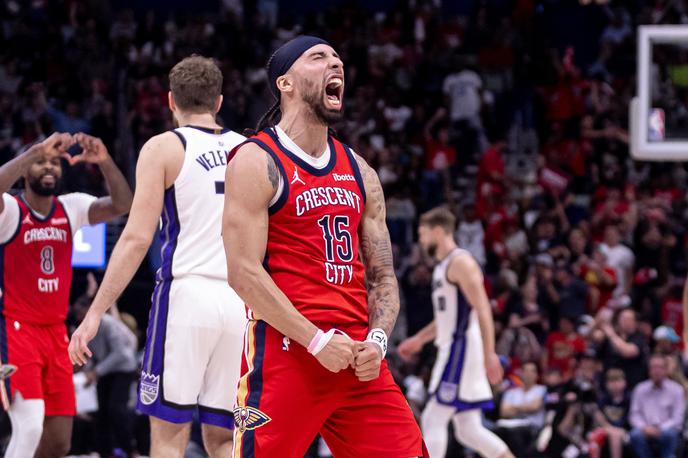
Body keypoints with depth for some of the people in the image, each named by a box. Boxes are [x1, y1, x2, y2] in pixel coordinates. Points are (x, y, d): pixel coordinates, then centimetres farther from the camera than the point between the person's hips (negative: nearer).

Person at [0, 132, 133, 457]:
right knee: (30, 427, -22)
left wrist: (105, 162, -21)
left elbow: (122, 205, -6)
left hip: (55, 333, 6)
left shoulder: (70, 208, 7)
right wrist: (36, 151, -38)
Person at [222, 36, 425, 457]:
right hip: (284, 349, -6)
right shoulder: (258, 162, -4)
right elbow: (244, 273, -12)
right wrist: (317, 341, -17)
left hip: (359, 357, 6)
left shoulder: (358, 170, 17)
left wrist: (376, 340, -2)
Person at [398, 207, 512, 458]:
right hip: (453, 350, 10)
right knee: (468, 430, 6)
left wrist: (489, 354, -26)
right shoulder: (443, 266, 19)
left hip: (462, 350, -10)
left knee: (433, 419, -9)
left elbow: (482, 310, -20)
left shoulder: (460, 262, -12)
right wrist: (419, 339, 30)